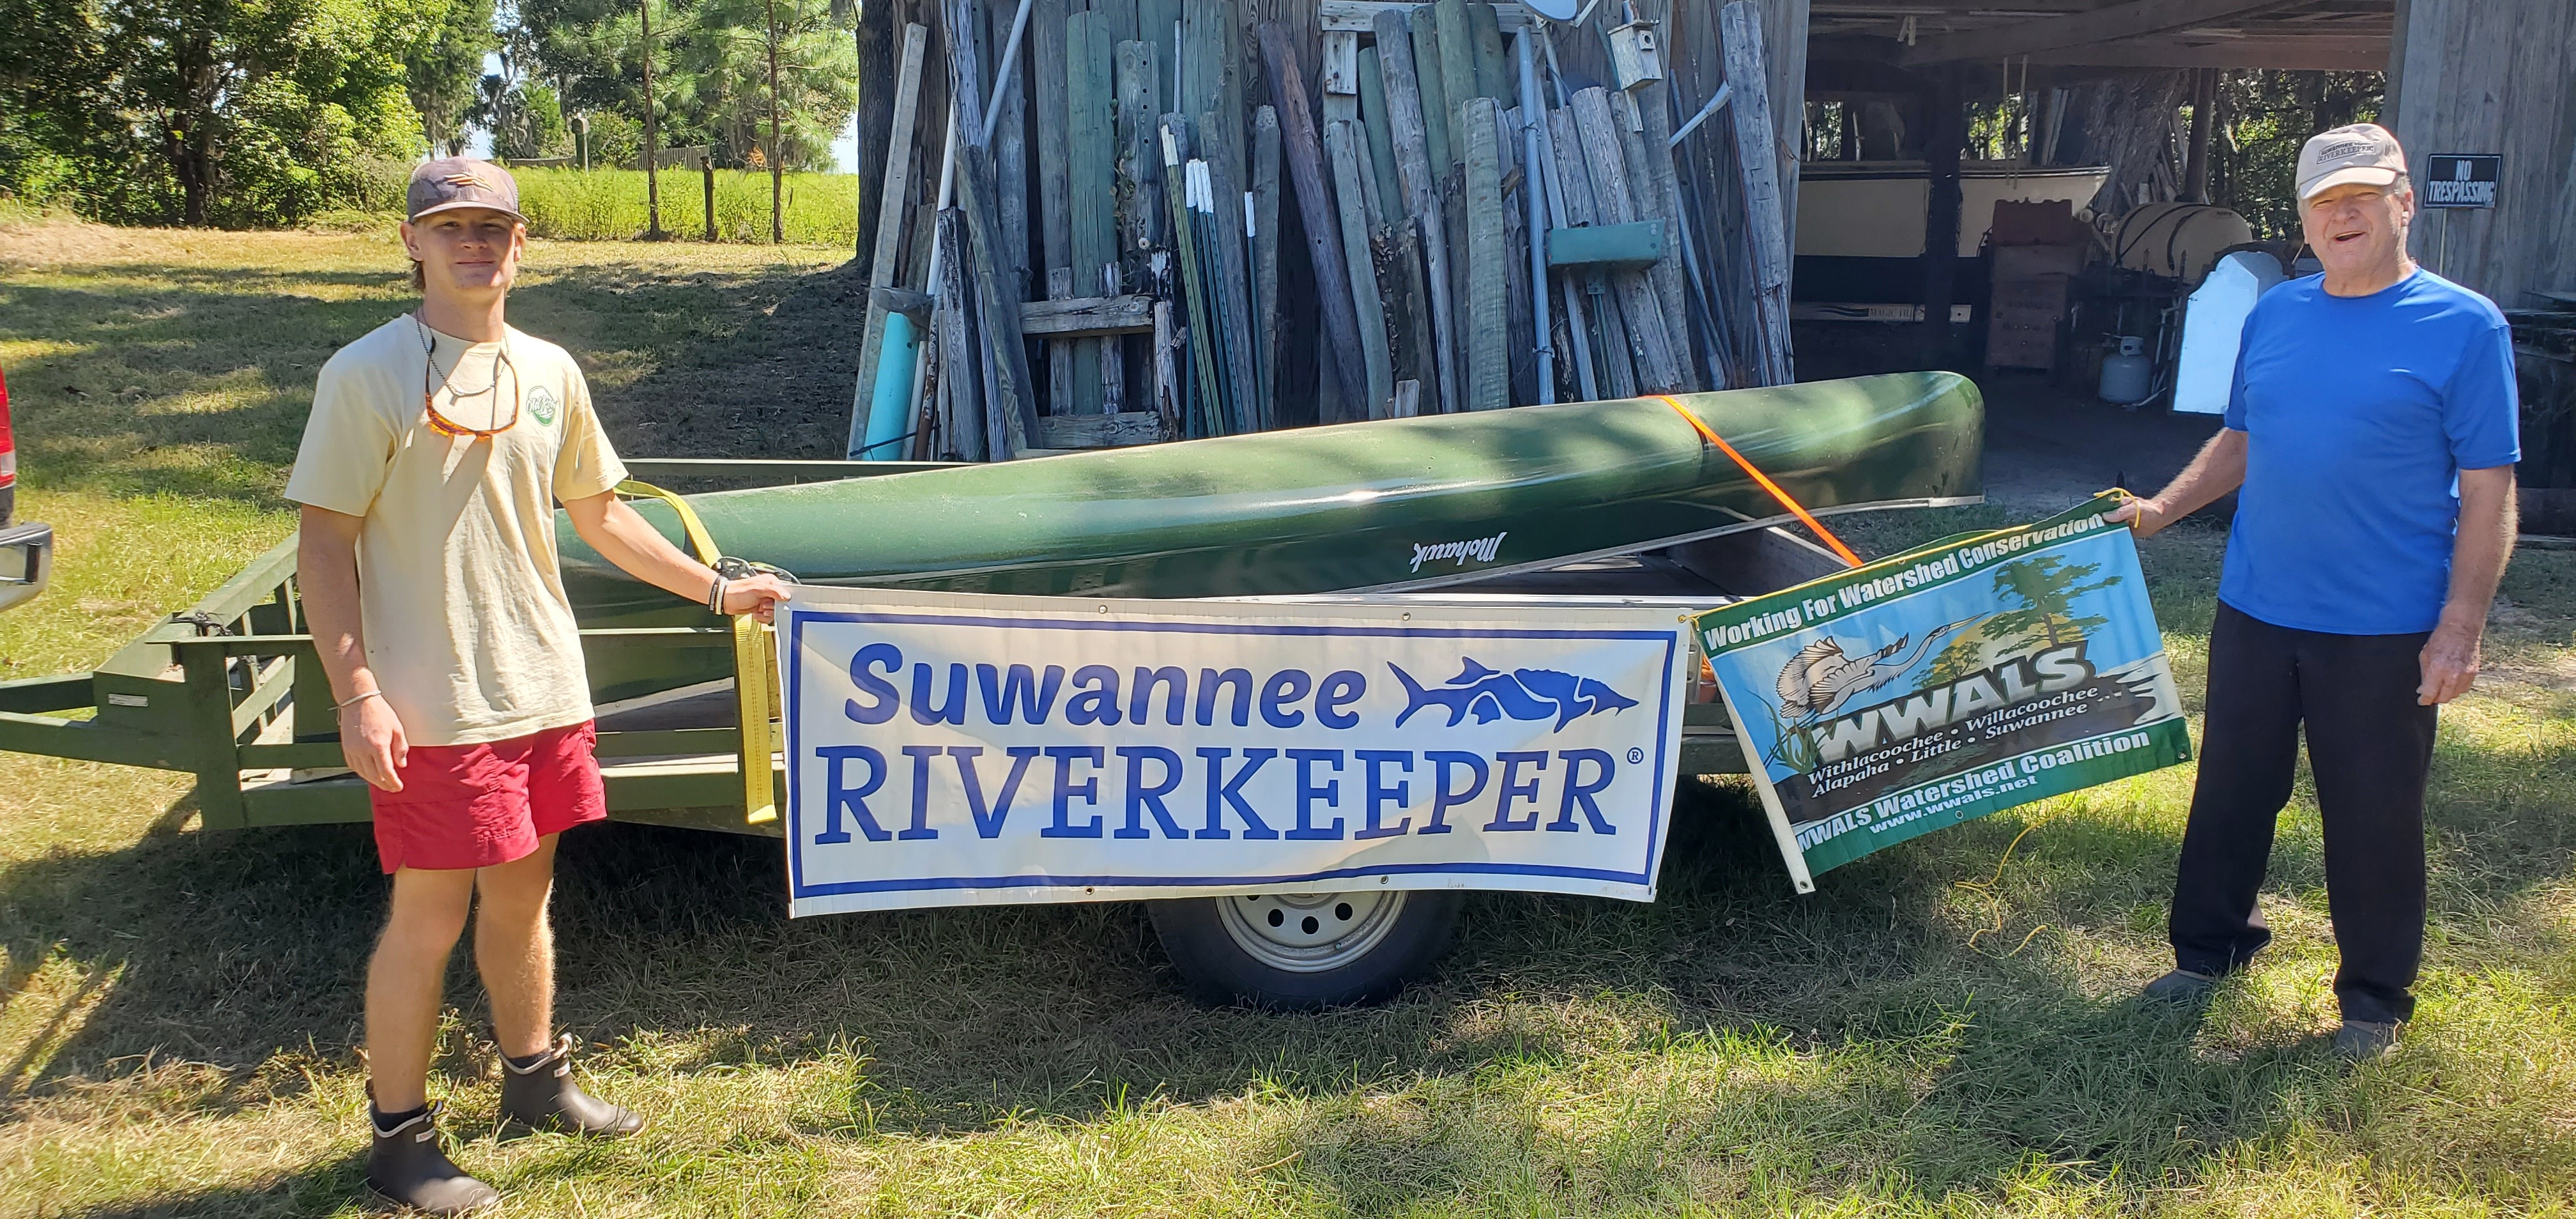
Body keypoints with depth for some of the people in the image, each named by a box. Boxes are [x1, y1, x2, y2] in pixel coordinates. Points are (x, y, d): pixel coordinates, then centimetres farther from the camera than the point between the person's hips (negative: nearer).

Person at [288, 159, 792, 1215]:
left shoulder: (548, 372, 8)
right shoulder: (367, 375, -9)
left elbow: (598, 513, 19)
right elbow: (324, 544, -10)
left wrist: (715, 590, 18)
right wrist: (357, 694, -16)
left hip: (543, 688, 6)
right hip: (433, 709, -6)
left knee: (523, 893, 18)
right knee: (429, 918, 1)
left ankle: (536, 1080, 37)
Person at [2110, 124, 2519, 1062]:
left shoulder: (2464, 327, -8)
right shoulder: (2274, 315, 7)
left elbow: (2488, 491, -8)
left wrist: (2460, 627, -13)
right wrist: (2160, 510, 6)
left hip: (2383, 633, -4)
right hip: (2255, 613, 5)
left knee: (2373, 817, 7)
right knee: (2231, 793, 15)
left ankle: (2375, 998, 24)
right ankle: (2208, 949, 33)